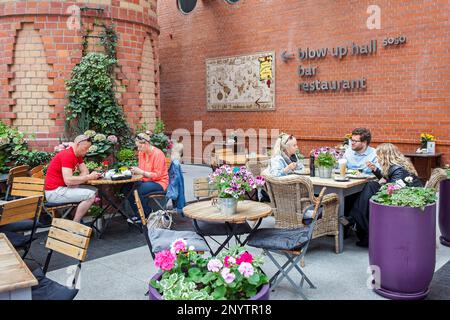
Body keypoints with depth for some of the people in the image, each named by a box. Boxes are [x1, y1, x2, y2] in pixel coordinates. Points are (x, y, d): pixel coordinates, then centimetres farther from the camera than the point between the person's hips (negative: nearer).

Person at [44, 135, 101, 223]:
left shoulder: (78, 155, 10)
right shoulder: (67, 155, -21)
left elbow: (85, 171, 8)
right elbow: (68, 180, -29)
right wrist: (89, 177, -21)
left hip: (63, 187, 10)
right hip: (54, 192, -10)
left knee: (94, 191, 8)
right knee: (90, 195, -19)